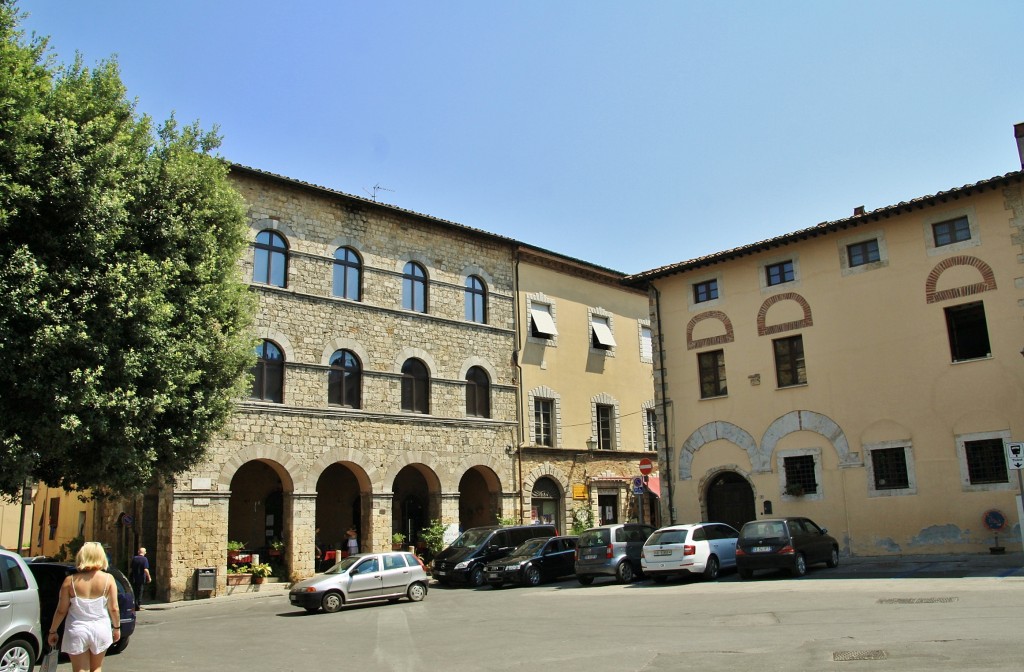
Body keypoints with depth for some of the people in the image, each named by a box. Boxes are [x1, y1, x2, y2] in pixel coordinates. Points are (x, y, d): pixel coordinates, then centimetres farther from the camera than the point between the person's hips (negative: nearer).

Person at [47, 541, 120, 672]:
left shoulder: (70, 581, -9)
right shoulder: (108, 579, -9)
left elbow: (61, 611, -4)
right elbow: (114, 608, -5)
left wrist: (52, 631, 11)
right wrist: (116, 627, 10)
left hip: (77, 631, -1)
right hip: (100, 629, 1)